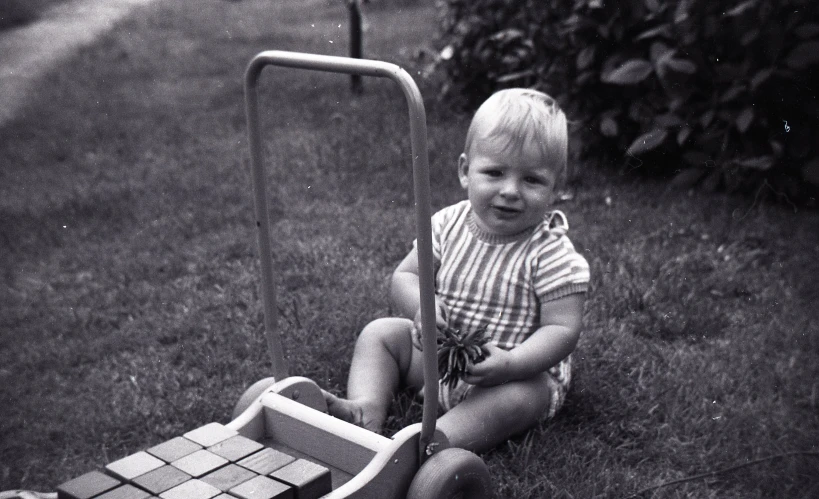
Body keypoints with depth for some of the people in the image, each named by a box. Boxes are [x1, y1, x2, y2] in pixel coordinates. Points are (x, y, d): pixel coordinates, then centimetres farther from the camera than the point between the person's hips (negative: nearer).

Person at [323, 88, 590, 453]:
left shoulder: (552, 254, -18)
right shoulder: (449, 225, -5)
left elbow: (562, 329, -21)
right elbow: (404, 276, 1)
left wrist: (511, 363, -37)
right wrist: (420, 304, -24)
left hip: (523, 372, -5)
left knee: (522, 395, -35)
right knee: (380, 333, 1)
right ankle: (366, 412, -19)